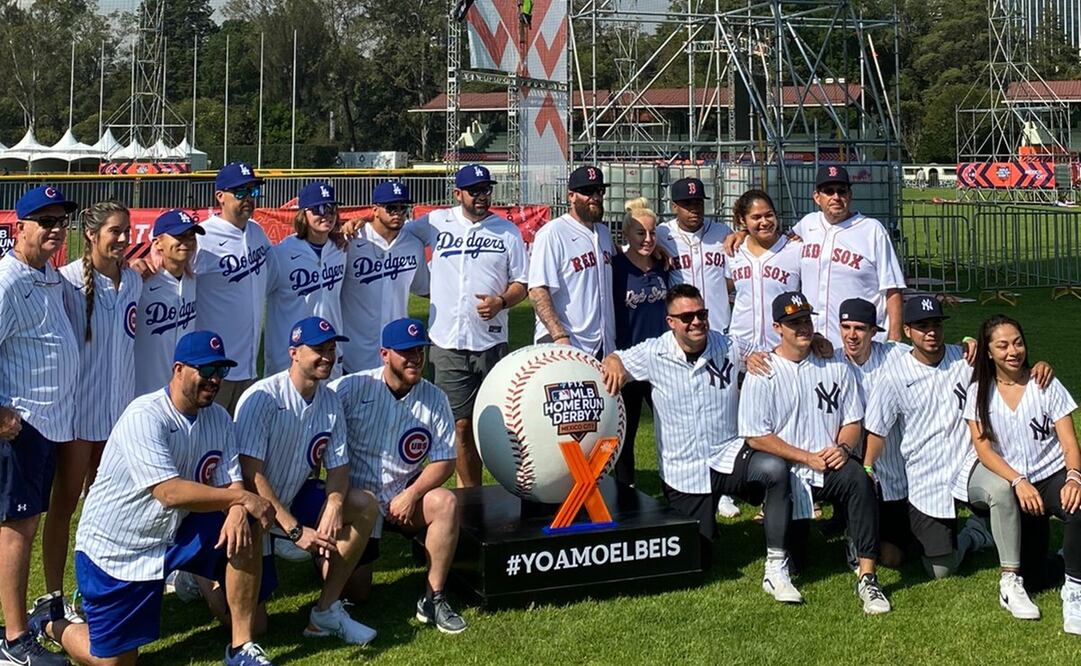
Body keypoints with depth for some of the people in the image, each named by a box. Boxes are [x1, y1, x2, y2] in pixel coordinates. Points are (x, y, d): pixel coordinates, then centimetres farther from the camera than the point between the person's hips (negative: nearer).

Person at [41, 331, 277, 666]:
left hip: (173, 536, 6)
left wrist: (237, 511, -28)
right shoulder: (144, 417, -23)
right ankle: (52, 624, 28)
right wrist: (242, 498, -28)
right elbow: (170, 493, -32)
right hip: (114, 550, -6)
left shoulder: (219, 419, 0)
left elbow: (231, 484, -4)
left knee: (247, 528, -16)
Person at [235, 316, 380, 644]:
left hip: (294, 499, 7)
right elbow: (251, 475, -26)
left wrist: (334, 505, -22)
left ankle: (326, 611, -8)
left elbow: (338, 466, 1)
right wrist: (295, 530, -28)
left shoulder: (330, 401, -1)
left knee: (365, 506, -14)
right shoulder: (262, 398, -22)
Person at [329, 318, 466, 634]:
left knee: (445, 502, -30)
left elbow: (444, 461, -3)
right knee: (355, 592, -2)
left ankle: (433, 599, -19)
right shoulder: (351, 388, -12)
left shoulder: (434, 399, -3)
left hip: (403, 497, 2)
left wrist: (411, 494, -19)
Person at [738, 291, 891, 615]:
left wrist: (843, 447, -11)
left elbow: (853, 420, 12)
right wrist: (808, 458, -13)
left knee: (859, 479, -34)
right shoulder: (762, 373, -2)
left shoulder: (835, 366, 9)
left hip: (831, 465, 2)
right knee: (790, 562, -8)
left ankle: (866, 576, -32)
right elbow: (756, 437, -8)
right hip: (788, 473, -1)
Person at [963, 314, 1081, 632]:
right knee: (1031, 566, -7)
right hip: (1012, 484, 1)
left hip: (1053, 476, -1)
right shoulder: (979, 392, 3)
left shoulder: (1046, 386, 1)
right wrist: (1019, 482, -20)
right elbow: (983, 449, -4)